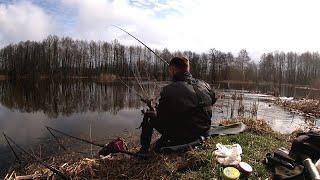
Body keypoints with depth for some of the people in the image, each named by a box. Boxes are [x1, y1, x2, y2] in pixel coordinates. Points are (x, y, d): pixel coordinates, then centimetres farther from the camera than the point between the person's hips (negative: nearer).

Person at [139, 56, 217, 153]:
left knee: (149, 115, 10)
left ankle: (144, 150, 21)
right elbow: (212, 101, 15)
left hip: (182, 135, -6)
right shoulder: (205, 85, -3)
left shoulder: (169, 90, -21)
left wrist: (155, 113, 8)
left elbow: (162, 117, -15)